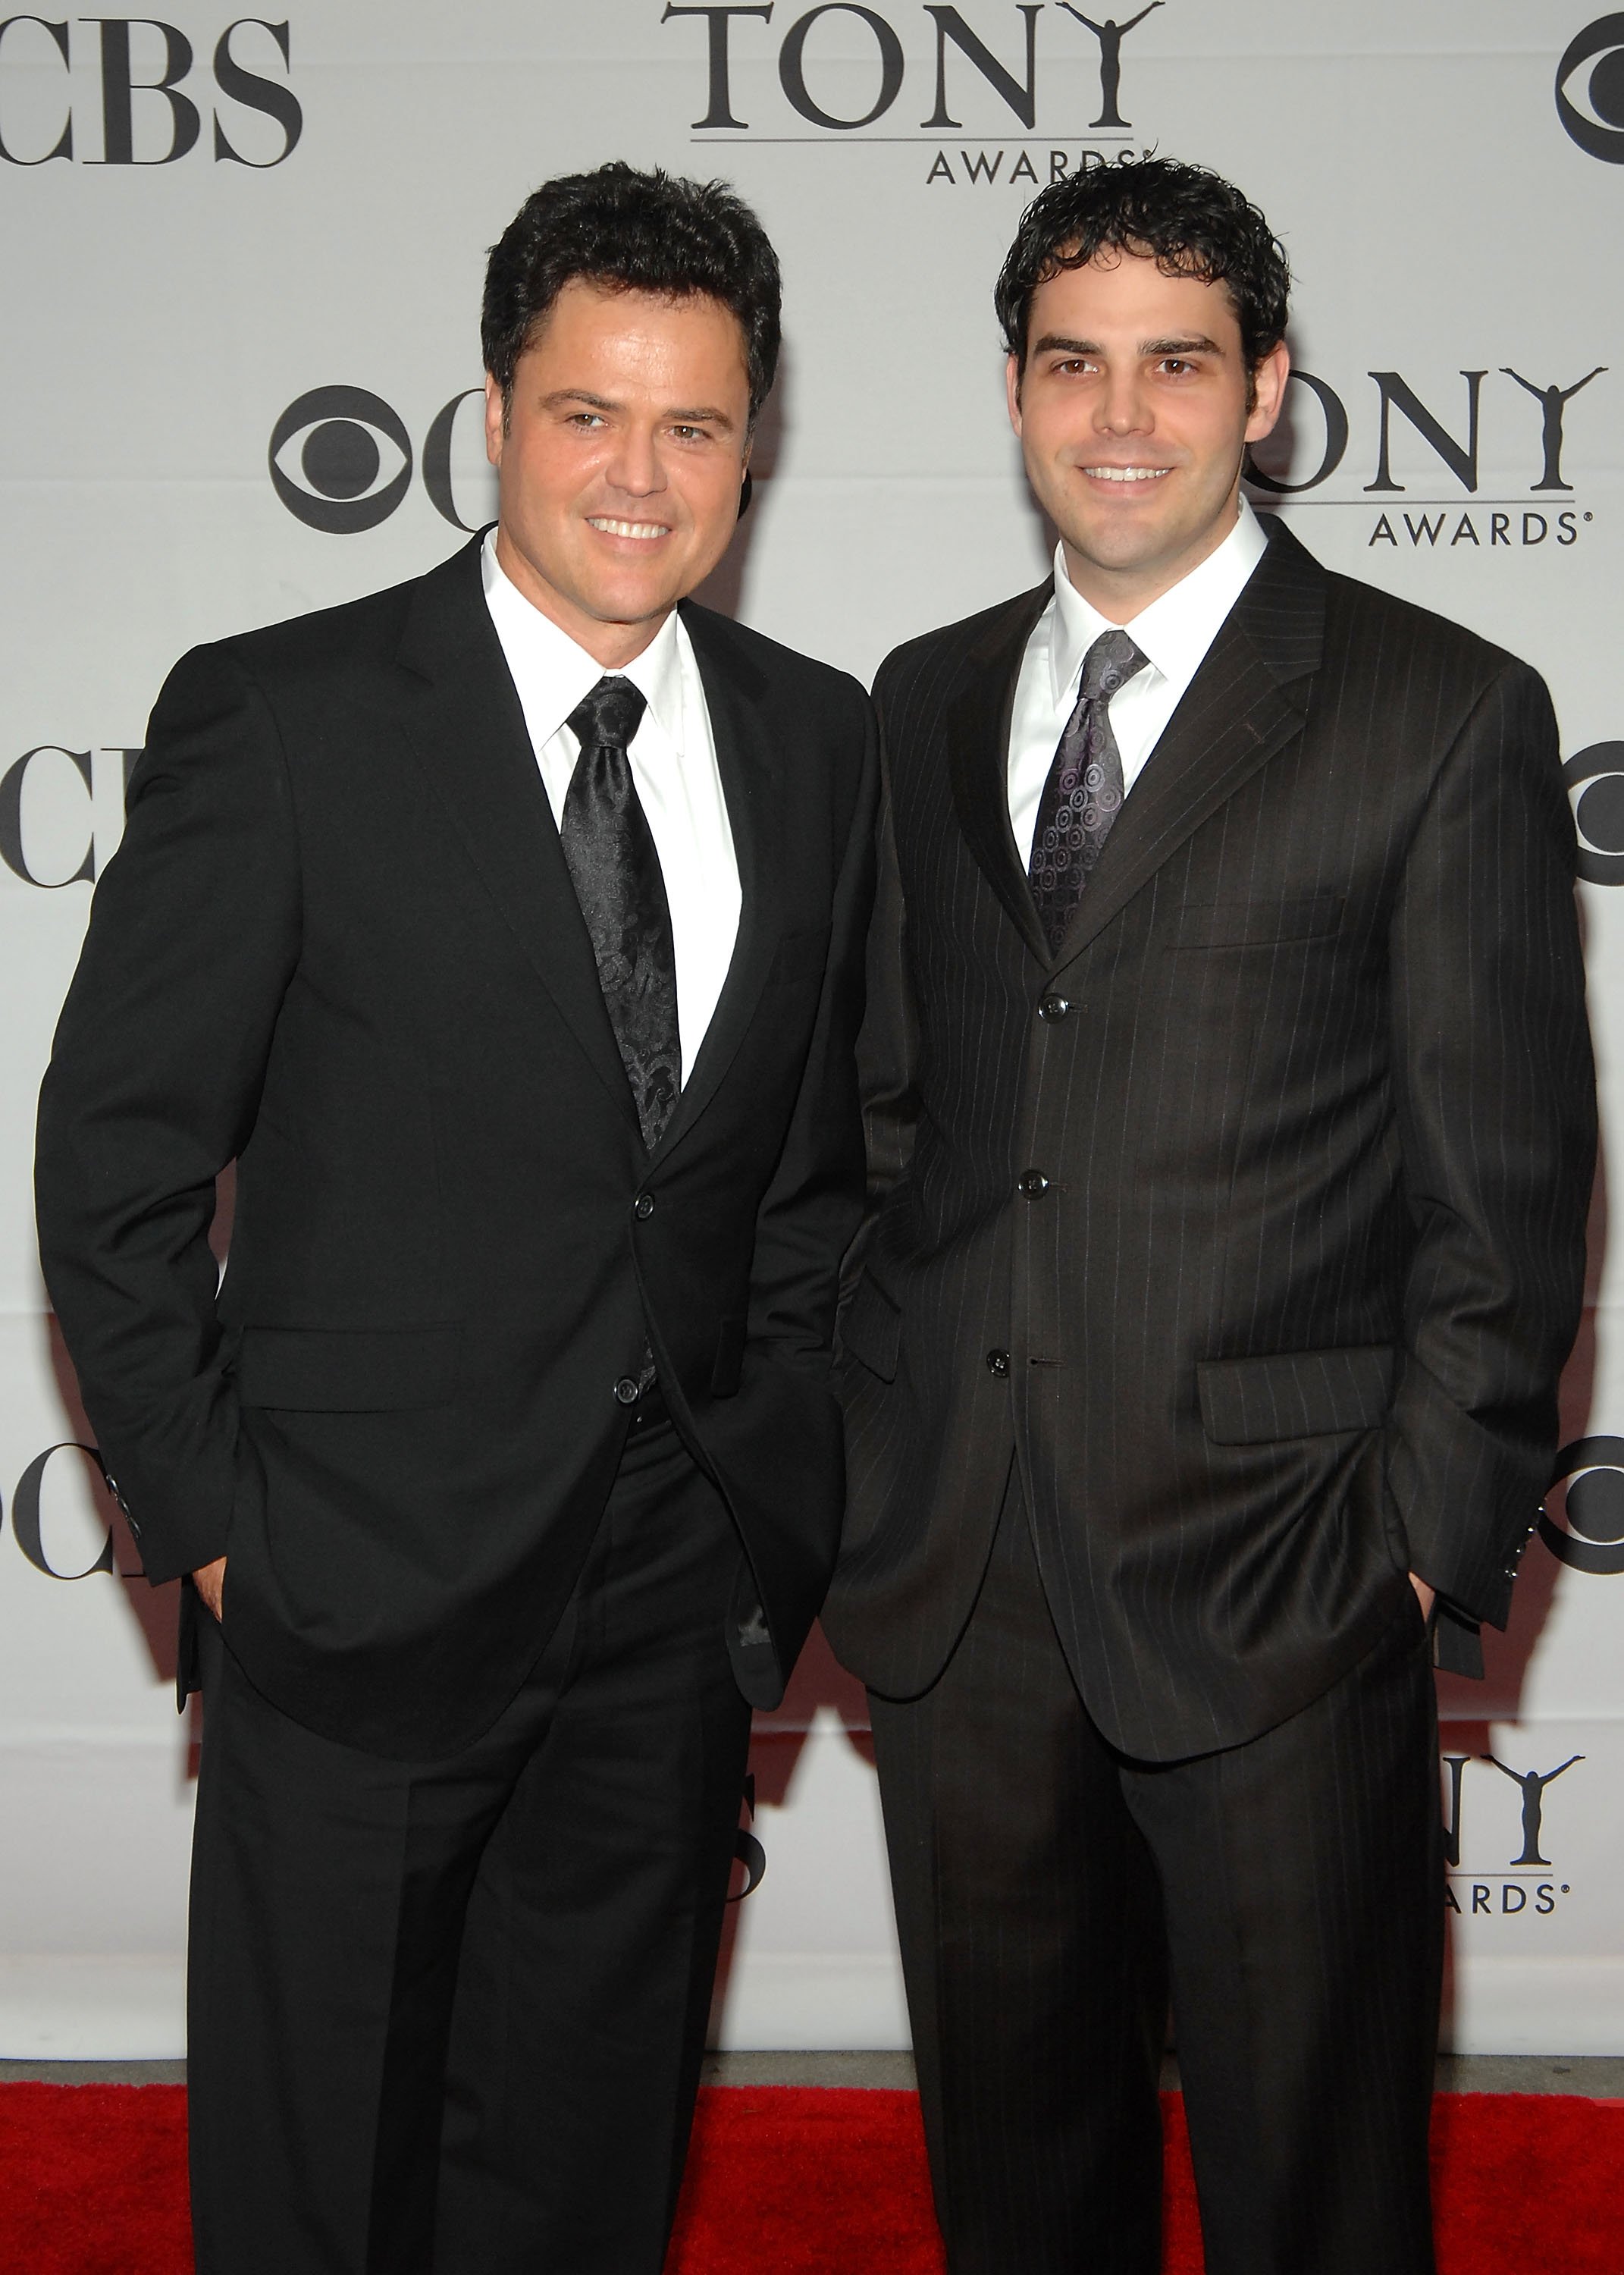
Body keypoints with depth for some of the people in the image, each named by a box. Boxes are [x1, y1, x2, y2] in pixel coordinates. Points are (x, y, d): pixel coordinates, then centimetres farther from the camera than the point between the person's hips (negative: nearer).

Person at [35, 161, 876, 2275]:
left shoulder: (819, 738, 4)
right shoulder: (280, 719, -10)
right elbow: (113, 1163, -7)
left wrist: (777, 1463, 6)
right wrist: (209, 1521, -8)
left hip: (682, 1586, 4)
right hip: (364, 1587, -3)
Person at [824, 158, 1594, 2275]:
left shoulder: (1447, 714, -4)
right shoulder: (923, 704, 10)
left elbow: (1507, 1183, -5)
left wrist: (1428, 1538, -8)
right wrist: (864, 1457, 8)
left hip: (1275, 1583, -4)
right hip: (948, 1577, 4)